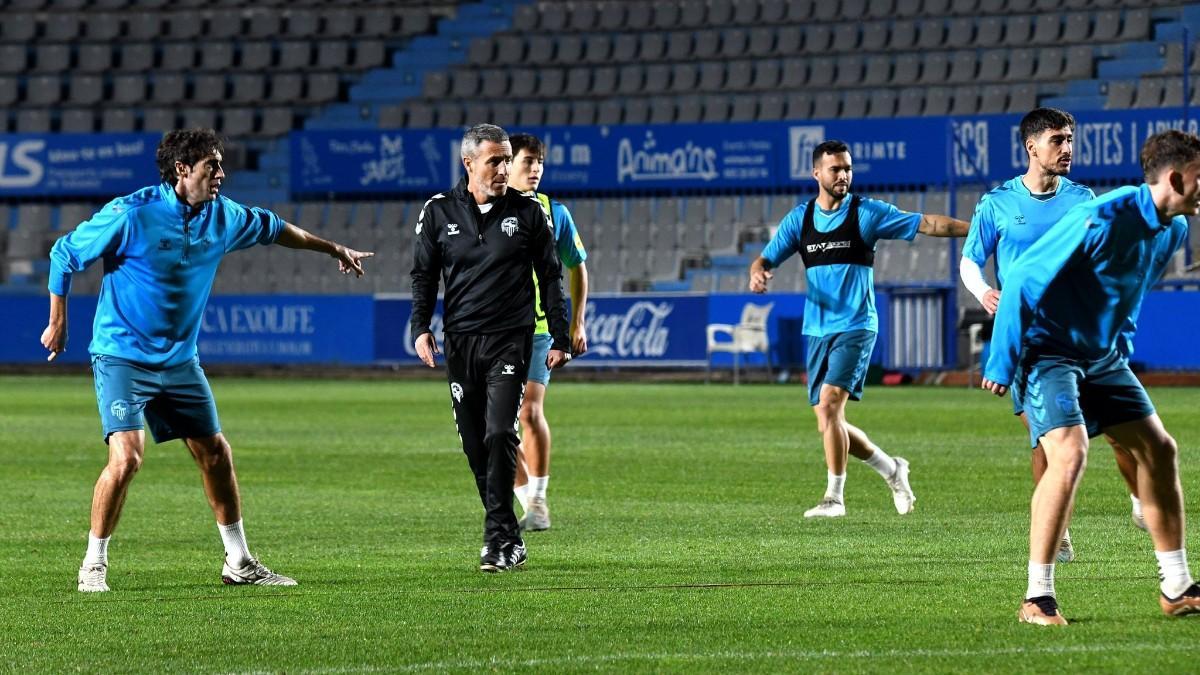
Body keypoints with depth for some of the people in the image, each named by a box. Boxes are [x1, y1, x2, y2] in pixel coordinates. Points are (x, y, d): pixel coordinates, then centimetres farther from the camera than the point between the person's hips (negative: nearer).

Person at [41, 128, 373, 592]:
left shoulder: (223, 216, 0)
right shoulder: (131, 214, -17)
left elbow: (273, 229, 21)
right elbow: (65, 254, -6)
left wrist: (334, 249, 31)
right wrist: (58, 322, -2)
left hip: (180, 359, 6)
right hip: (122, 357, -6)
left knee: (215, 454, 7)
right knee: (127, 455, -20)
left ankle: (238, 563, 21)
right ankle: (94, 565, -5)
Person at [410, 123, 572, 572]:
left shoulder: (527, 212, 4)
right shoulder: (439, 212, 6)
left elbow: (551, 277, 10)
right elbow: (423, 274, 12)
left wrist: (560, 339, 8)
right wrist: (421, 326, -2)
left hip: (510, 340, -2)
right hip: (460, 341, 2)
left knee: (499, 433, -16)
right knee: (475, 444, 2)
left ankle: (499, 539, -13)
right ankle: (508, 539, 12)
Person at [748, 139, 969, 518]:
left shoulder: (866, 213, -3)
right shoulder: (800, 218, 9)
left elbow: (925, 224, -6)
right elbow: (766, 258, 10)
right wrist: (758, 272, -15)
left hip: (855, 328, -5)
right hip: (817, 331, 5)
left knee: (829, 405, -20)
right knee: (828, 422, 5)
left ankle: (834, 497, -11)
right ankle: (890, 469, 28)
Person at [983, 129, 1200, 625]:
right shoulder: (1103, 220, -25)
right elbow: (1024, 278, -22)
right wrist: (1002, 363, -20)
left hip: (1101, 356, 9)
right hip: (1048, 352, -9)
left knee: (1159, 449, 6)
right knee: (1070, 454, -23)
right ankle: (1037, 598, -18)